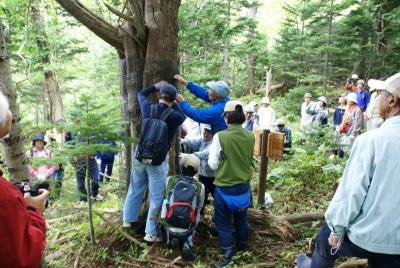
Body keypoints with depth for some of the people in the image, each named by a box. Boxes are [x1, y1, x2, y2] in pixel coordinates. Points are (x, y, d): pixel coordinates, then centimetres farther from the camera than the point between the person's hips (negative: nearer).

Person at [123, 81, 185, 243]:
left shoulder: (148, 108, -5)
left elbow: (141, 94, 17)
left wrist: (156, 86, 25)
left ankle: (128, 219, 37)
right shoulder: (175, 116, -14)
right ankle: (151, 233, 8)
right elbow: (182, 116, 11)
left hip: (140, 156, 4)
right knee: (156, 197, 4)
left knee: (135, 189, 21)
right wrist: (174, 103, 18)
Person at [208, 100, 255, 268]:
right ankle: (242, 246, 43)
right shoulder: (251, 136, -7)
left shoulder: (220, 137, -21)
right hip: (244, 186, 5)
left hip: (225, 187, -5)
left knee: (223, 221, 12)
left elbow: (213, 165, -13)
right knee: (241, 218, 24)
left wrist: (211, 153, 4)